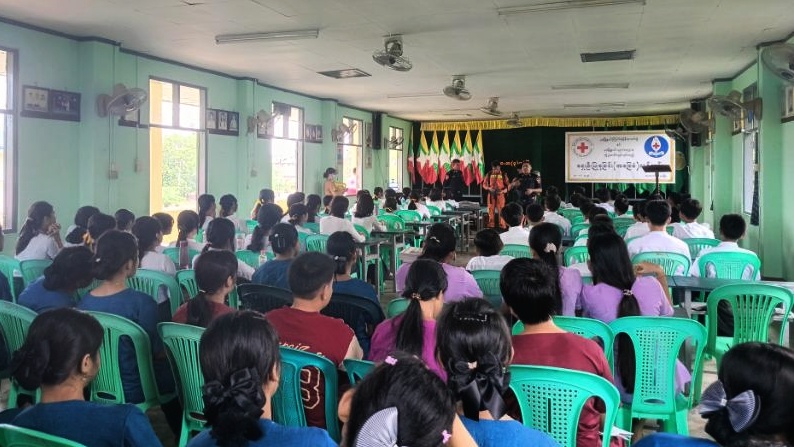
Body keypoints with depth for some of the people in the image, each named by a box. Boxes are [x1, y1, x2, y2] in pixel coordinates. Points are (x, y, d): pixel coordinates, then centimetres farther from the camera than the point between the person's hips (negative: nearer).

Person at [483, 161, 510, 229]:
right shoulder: (489, 174, 2)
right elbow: (484, 184, 6)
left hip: (500, 195, -1)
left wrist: (503, 191, -18)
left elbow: (508, 186, -1)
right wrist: (489, 188, -14)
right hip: (491, 195, 1)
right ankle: (491, 227, 12)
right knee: (491, 211, 4)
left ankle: (502, 227, 4)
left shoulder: (503, 175, -2)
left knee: (501, 211, -1)